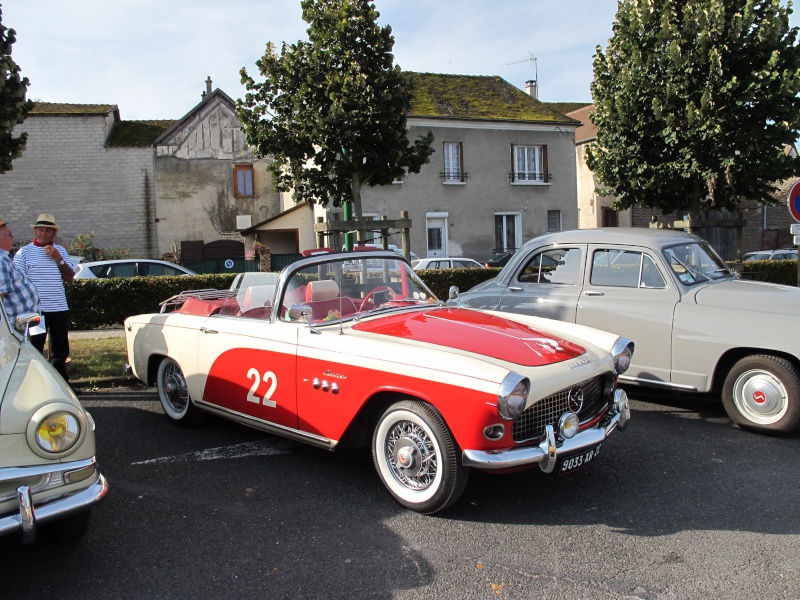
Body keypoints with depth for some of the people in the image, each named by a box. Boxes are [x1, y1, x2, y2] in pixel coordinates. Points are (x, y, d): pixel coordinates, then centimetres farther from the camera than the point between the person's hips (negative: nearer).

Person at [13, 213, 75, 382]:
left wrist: (59, 259, -8)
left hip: (59, 308, 4)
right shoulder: (24, 252, -1)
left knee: (61, 349, 12)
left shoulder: (60, 251, 12)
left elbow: (70, 278, 6)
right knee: (35, 350, 0)